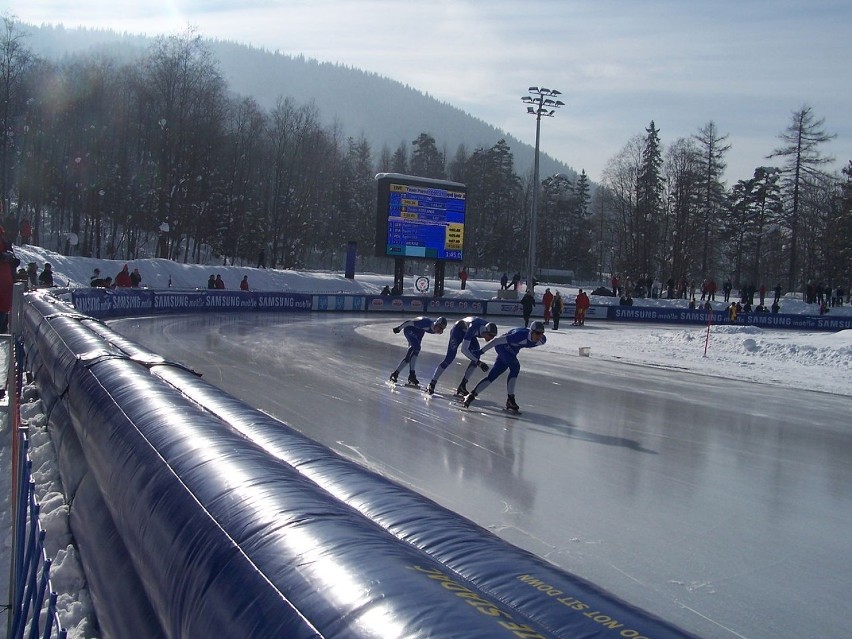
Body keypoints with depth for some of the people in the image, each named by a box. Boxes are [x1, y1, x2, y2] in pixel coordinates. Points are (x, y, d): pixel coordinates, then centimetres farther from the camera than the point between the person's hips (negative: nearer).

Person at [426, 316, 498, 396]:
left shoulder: (489, 328, -24)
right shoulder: (474, 327, -42)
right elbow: (464, 349, -41)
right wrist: (478, 362, -42)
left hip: (467, 332, 6)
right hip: (458, 330, -6)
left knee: (476, 356, -12)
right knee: (449, 358, -13)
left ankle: (462, 386, -6)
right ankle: (432, 384, -3)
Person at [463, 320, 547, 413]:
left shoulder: (542, 340, -18)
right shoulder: (521, 335, -36)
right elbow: (498, 340, -30)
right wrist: (481, 351, -25)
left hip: (510, 351, 7)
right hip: (503, 346, -7)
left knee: (492, 376, 5)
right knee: (515, 367, -27)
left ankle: (472, 395, 11)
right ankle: (510, 399, -21)